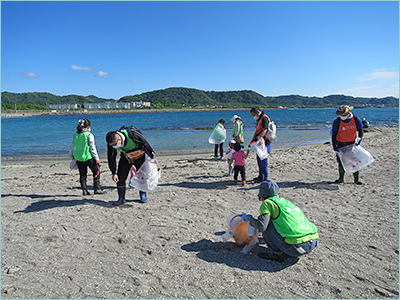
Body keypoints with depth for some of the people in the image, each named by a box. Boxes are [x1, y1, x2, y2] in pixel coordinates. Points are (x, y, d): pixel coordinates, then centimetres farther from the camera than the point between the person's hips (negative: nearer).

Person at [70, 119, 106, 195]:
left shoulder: (75, 135, 6)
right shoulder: (89, 135, -11)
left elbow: (72, 146, 10)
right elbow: (92, 147, -13)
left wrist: (72, 156, 24)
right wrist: (96, 158, -8)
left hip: (78, 158, 5)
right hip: (88, 157, -5)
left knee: (82, 175, 14)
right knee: (96, 172, 10)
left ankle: (84, 190, 15)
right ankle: (97, 189, 10)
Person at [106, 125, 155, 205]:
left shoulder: (133, 134, -37)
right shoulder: (111, 143, -22)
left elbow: (145, 143, -22)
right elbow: (111, 158, -10)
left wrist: (152, 156, -16)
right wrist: (114, 173, -12)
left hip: (139, 157, -3)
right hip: (126, 158, 3)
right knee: (120, 177, -4)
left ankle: (143, 195, 19)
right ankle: (121, 198, 8)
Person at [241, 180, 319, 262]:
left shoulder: (267, 202, 1)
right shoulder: (284, 201, 22)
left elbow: (261, 226, -10)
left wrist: (249, 218, 9)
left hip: (296, 247, -7)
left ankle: (276, 253, 5)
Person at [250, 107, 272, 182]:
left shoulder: (264, 118, -13)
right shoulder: (259, 119, 19)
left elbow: (265, 130, -26)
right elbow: (257, 131, 21)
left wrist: (257, 138, -38)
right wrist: (252, 141, 11)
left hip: (265, 143, -10)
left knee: (263, 160, -8)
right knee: (259, 159, 16)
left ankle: (264, 178, 0)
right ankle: (260, 176, 26)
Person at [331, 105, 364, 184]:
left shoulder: (356, 120, -9)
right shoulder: (337, 122, -14)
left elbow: (361, 131, 4)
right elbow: (334, 135, -7)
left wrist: (358, 139, -14)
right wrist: (335, 147, -11)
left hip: (352, 144, 1)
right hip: (341, 144, -1)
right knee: (341, 162, 4)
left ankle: (356, 180, 9)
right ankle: (341, 178, 20)